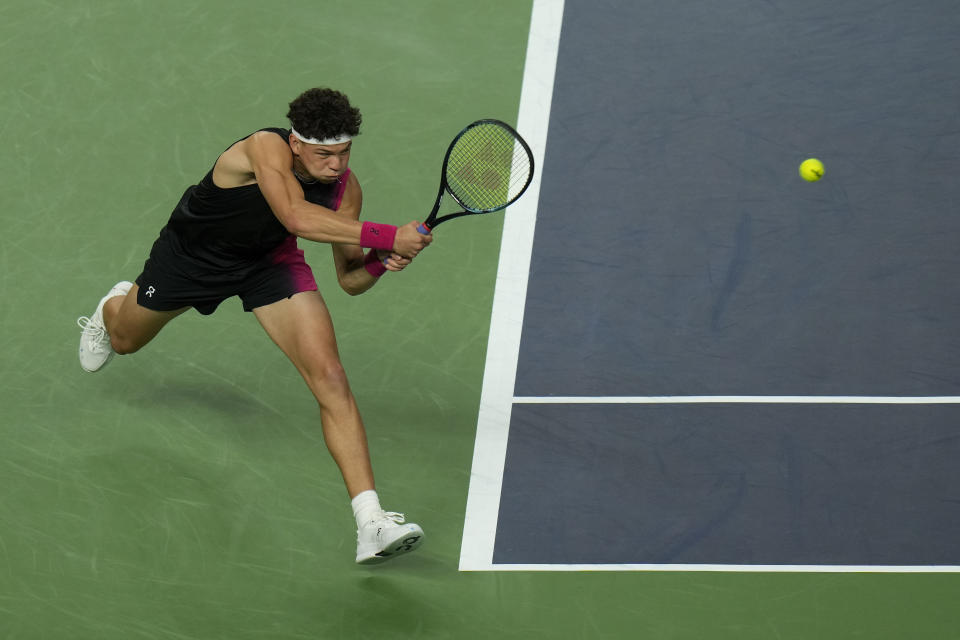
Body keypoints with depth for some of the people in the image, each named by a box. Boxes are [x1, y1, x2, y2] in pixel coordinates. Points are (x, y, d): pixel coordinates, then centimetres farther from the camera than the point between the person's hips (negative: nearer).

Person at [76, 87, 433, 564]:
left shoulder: (344, 188, -23)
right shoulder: (266, 148, -39)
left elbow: (349, 280, -13)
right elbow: (297, 218, -58)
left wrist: (378, 263, -36)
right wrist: (386, 236, -60)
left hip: (269, 262, 2)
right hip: (192, 254, -2)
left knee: (330, 377, -20)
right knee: (126, 341, 27)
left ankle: (371, 524, -24)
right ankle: (116, 306, 70)